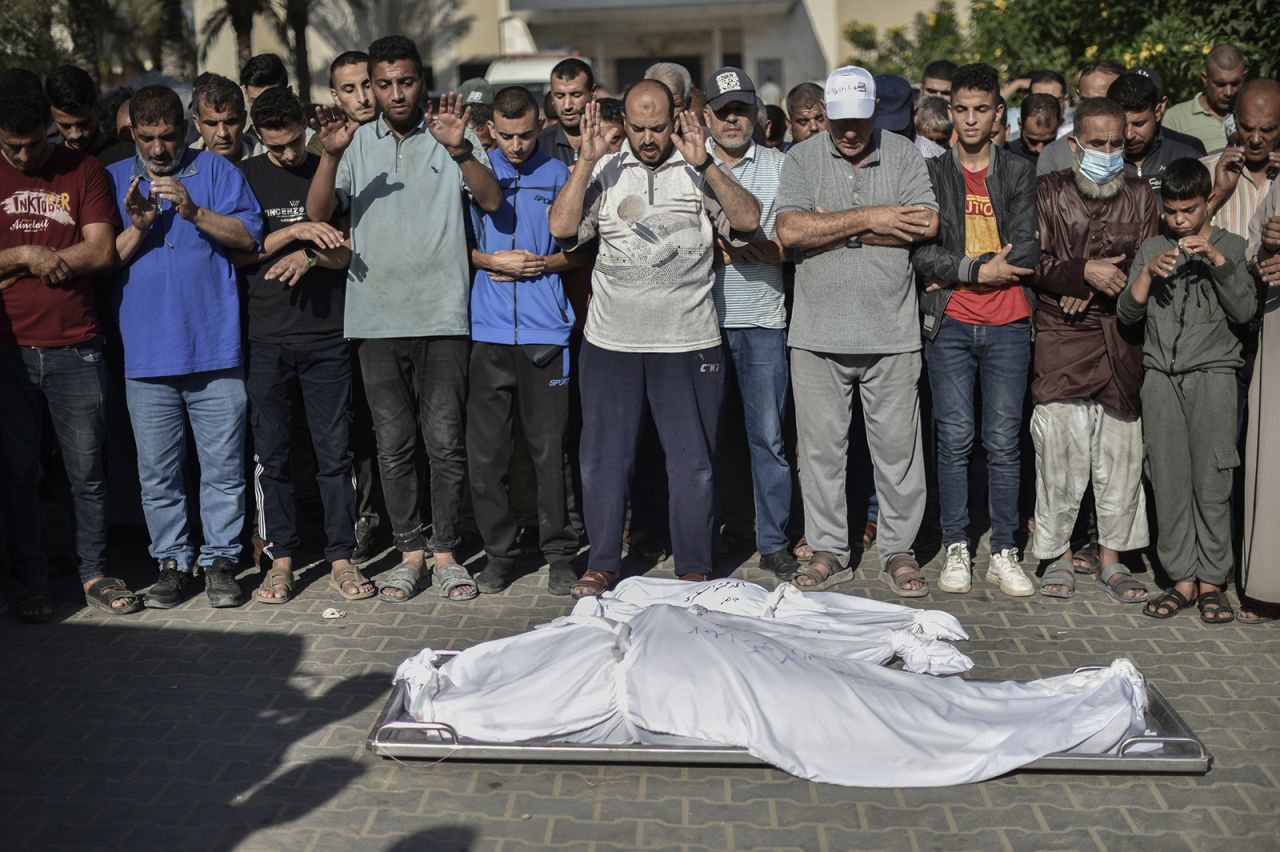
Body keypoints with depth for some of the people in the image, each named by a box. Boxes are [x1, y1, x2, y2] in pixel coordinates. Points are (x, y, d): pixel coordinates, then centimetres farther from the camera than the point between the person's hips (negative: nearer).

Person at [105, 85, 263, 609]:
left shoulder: (216, 170, 7)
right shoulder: (114, 181, 12)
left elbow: (249, 235, -4)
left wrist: (193, 211, -16)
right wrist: (137, 227, -9)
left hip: (214, 350, -2)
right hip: (146, 355, 2)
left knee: (223, 467, 1)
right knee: (157, 473, 7)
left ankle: (220, 561, 13)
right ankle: (172, 562, 19)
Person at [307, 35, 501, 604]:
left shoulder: (448, 135, 4)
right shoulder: (358, 142, 9)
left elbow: (492, 201, -8)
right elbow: (318, 213, -1)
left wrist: (459, 149, -24)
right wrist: (330, 155, -17)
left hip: (442, 315, -2)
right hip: (377, 317, 2)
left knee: (445, 442, 0)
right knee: (394, 445, 7)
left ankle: (445, 552, 13)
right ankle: (410, 552, 18)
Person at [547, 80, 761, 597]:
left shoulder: (698, 169, 4)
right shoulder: (605, 172, 8)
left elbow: (748, 220, -8)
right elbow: (562, 227, -4)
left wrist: (705, 165, -18)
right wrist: (586, 161, -10)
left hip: (688, 342, -1)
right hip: (611, 342, 2)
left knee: (693, 461, 5)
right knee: (603, 457, 8)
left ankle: (695, 571, 18)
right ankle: (602, 565, 22)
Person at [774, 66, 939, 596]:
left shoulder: (904, 155, 5)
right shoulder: (802, 159, 4)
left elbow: (925, 225, -9)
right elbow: (790, 231, -11)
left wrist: (833, 226, -9)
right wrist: (869, 219, -10)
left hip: (891, 332, 0)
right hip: (817, 332, 0)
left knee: (897, 447, 5)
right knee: (821, 447, 7)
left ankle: (899, 550, 19)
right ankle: (827, 550, 21)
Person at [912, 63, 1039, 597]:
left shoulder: (1019, 174, 10)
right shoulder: (931, 173, 7)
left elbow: (1026, 253, -2)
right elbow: (920, 253, -4)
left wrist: (953, 269, -7)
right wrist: (979, 269, -10)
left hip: (1007, 324, 1)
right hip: (950, 324, -1)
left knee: (1003, 443, 2)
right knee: (955, 439, 0)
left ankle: (1004, 553, 10)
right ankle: (956, 549, 11)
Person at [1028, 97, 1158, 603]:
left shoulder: (1139, 195, 11)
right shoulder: (1048, 191, 6)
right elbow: (1034, 262, -2)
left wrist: (1094, 289, -10)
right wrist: (1085, 272, -15)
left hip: (1122, 341, 2)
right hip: (1061, 339, -2)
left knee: (1121, 450, 3)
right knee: (1060, 449, -3)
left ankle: (1111, 556, 15)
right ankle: (1058, 554, 11)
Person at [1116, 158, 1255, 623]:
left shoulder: (1230, 246, 7)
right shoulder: (1152, 248, 12)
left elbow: (1244, 311, -4)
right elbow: (1127, 314, 6)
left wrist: (1218, 261, -13)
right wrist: (1149, 272, -8)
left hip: (1212, 373, -2)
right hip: (1161, 375, 2)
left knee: (1211, 480, -5)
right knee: (1168, 480, 0)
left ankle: (1212, 581, 3)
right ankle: (1182, 579, 7)